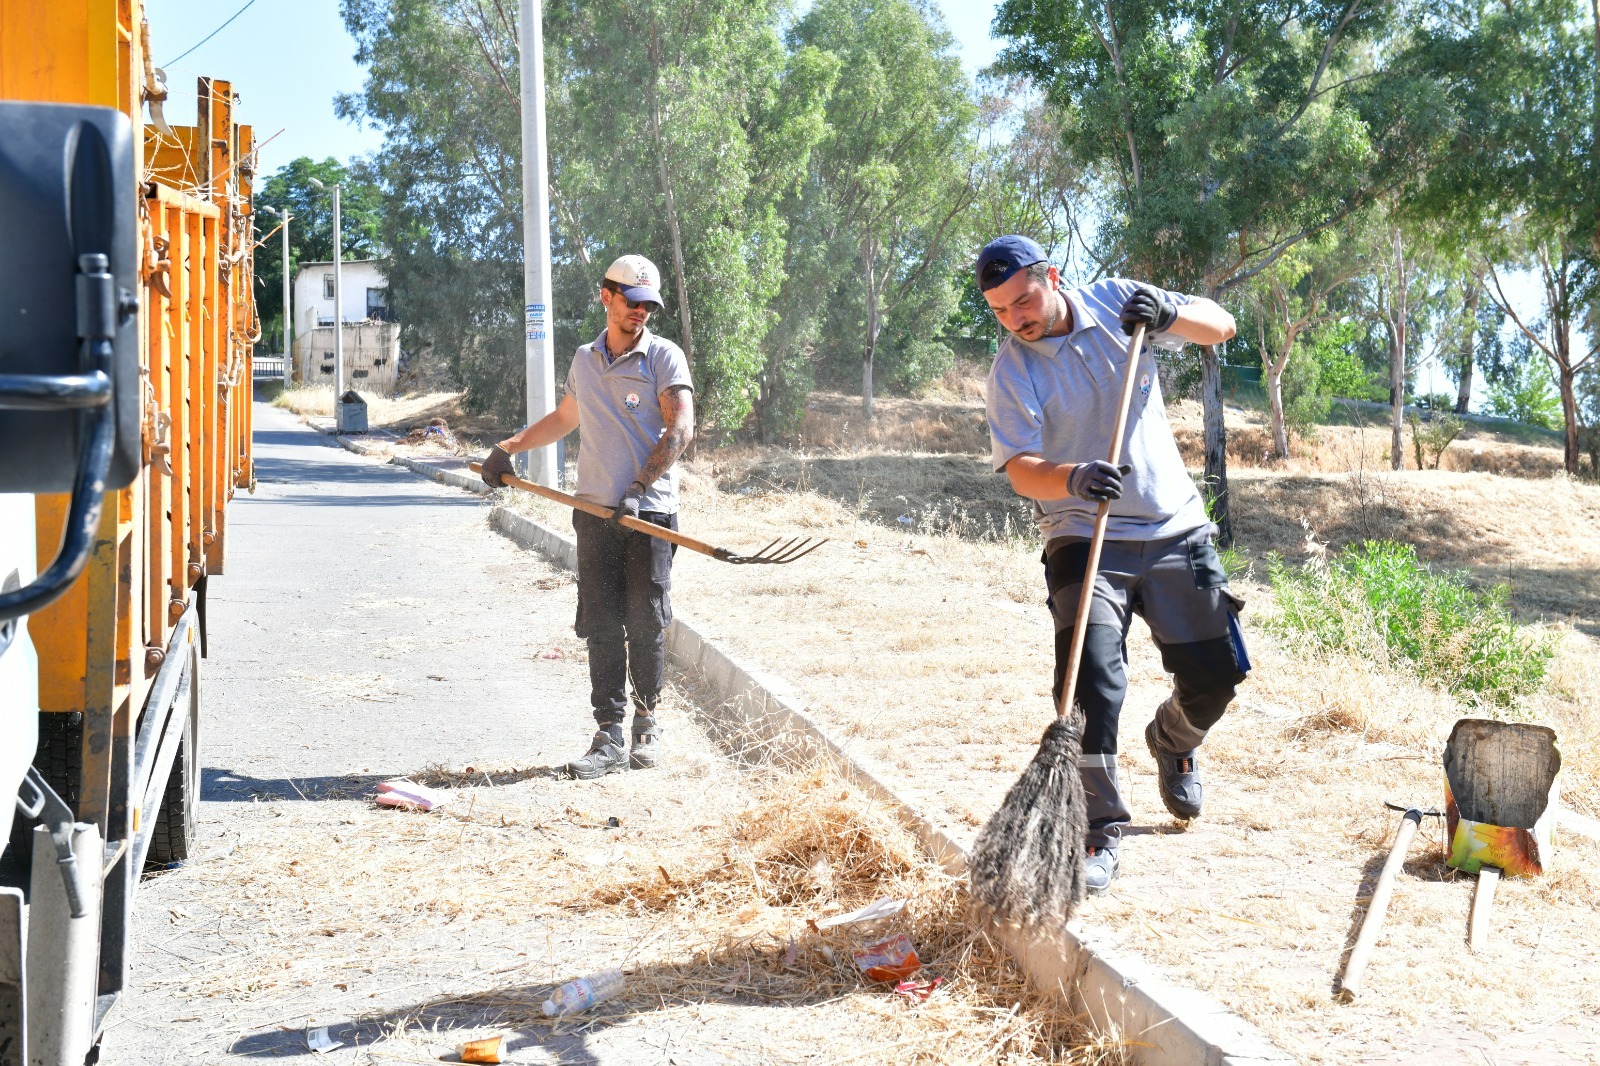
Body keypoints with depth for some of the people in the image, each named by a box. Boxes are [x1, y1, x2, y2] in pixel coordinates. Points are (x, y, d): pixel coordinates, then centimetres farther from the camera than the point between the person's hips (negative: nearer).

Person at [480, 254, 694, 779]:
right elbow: (565, 417, 33)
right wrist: (508, 447, 30)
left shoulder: (664, 357, 1)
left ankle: (647, 724, 15)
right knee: (600, 625, -1)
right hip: (596, 511, 4)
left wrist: (639, 487, -18)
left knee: (646, 624, -3)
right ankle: (609, 736, 1)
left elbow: (681, 428, -10)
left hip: (650, 513, -4)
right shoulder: (585, 360, 15)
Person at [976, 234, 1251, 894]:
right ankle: (1098, 828, -10)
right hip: (1085, 537, -3)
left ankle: (1173, 742, 39)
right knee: (1092, 674, -20)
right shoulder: (1011, 371, -8)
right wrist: (1073, 478, -39)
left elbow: (1221, 326, 3)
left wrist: (1168, 314, -18)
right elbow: (1020, 468, -18)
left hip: (1175, 528, 3)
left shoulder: (1116, 302, 0)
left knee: (1215, 673, 5)